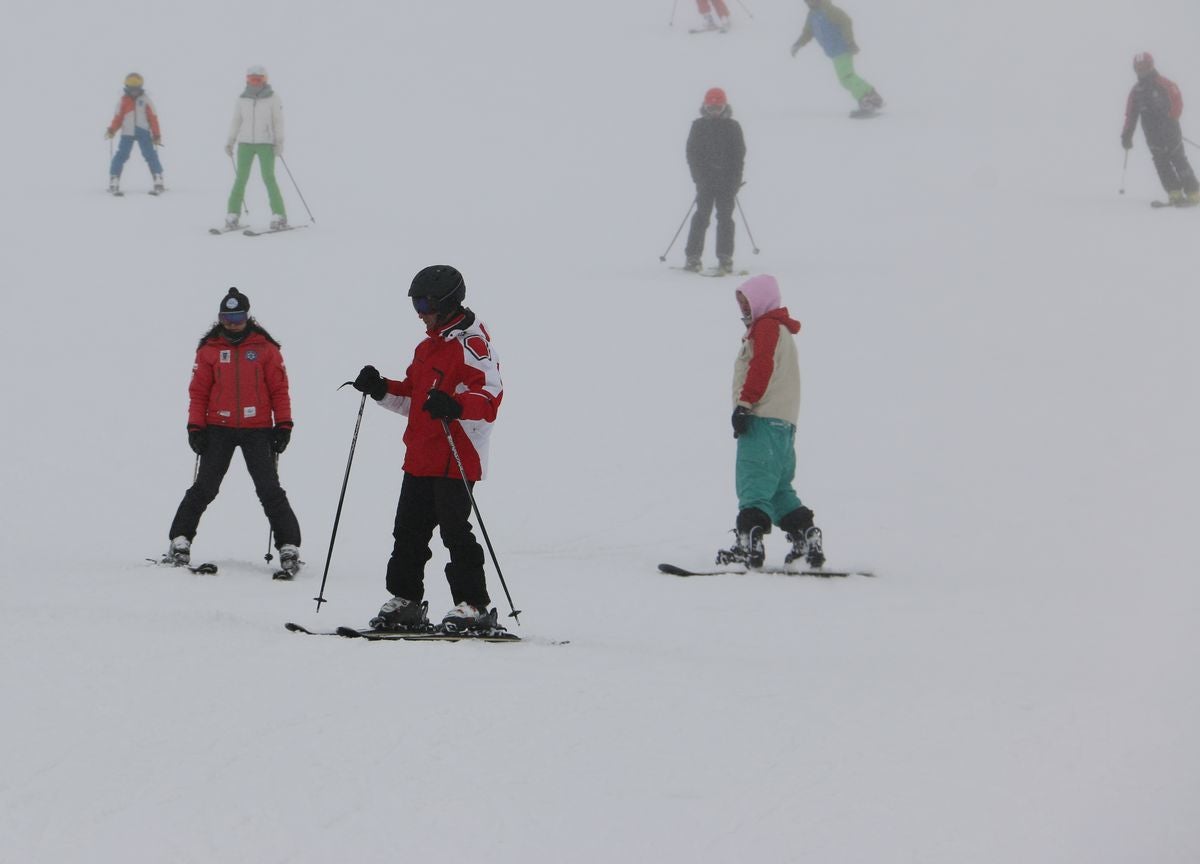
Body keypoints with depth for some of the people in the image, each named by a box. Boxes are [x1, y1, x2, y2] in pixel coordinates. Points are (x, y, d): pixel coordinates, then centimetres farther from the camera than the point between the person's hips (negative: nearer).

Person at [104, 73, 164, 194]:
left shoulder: (146, 100, 3)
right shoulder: (123, 101, 5)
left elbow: (153, 118, 4)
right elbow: (118, 118, 5)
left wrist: (156, 135, 1)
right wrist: (112, 130, -12)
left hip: (143, 132, 0)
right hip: (127, 133, 0)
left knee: (151, 155, -5)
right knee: (121, 156, -6)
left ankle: (158, 183, -1)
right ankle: (113, 183, -2)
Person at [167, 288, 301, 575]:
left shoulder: (265, 348, 3)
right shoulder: (209, 349, 4)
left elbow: (279, 389, 4)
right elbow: (198, 391, 6)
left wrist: (283, 425, -2)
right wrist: (195, 427, -2)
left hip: (257, 429, -1)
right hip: (219, 429, 1)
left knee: (270, 491, -4)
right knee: (204, 488, -1)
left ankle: (288, 546, -1)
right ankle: (180, 540, 6)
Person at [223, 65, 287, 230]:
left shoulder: (272, 97, -1)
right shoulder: (242, 99, 7)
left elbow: (278, 121, -1)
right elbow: (236, 121, 13)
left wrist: (279, 142, -9)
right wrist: (230, 141, 6)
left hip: (266, 143, -3)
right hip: (245, 143, 3)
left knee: (268, 178, -9)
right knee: (241, 179, -1)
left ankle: (279, 217, -7)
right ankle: (232, 215, 4)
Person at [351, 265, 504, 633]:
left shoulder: (471, 342, -10)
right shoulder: (429, 346, 20)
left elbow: (490, 395, -20)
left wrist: (455, 405, -37)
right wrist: (381, 389, 11)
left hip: (455, 459, -10)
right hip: (420, 457, 10)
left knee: (454, 529, -10)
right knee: (409, 531, 11)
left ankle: (472, 606, -6)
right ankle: (404, 602, 18)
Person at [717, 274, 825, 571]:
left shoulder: (766, 327, -5)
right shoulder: (782, 329, 26)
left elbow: (761, 368, -16)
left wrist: (744, 404, -19)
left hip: (763, 421, -10)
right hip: (785, 421, 10)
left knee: (753, 482, -15)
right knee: (779, 487, 14)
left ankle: (749, 543, -24)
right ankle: (806, 538, 9)